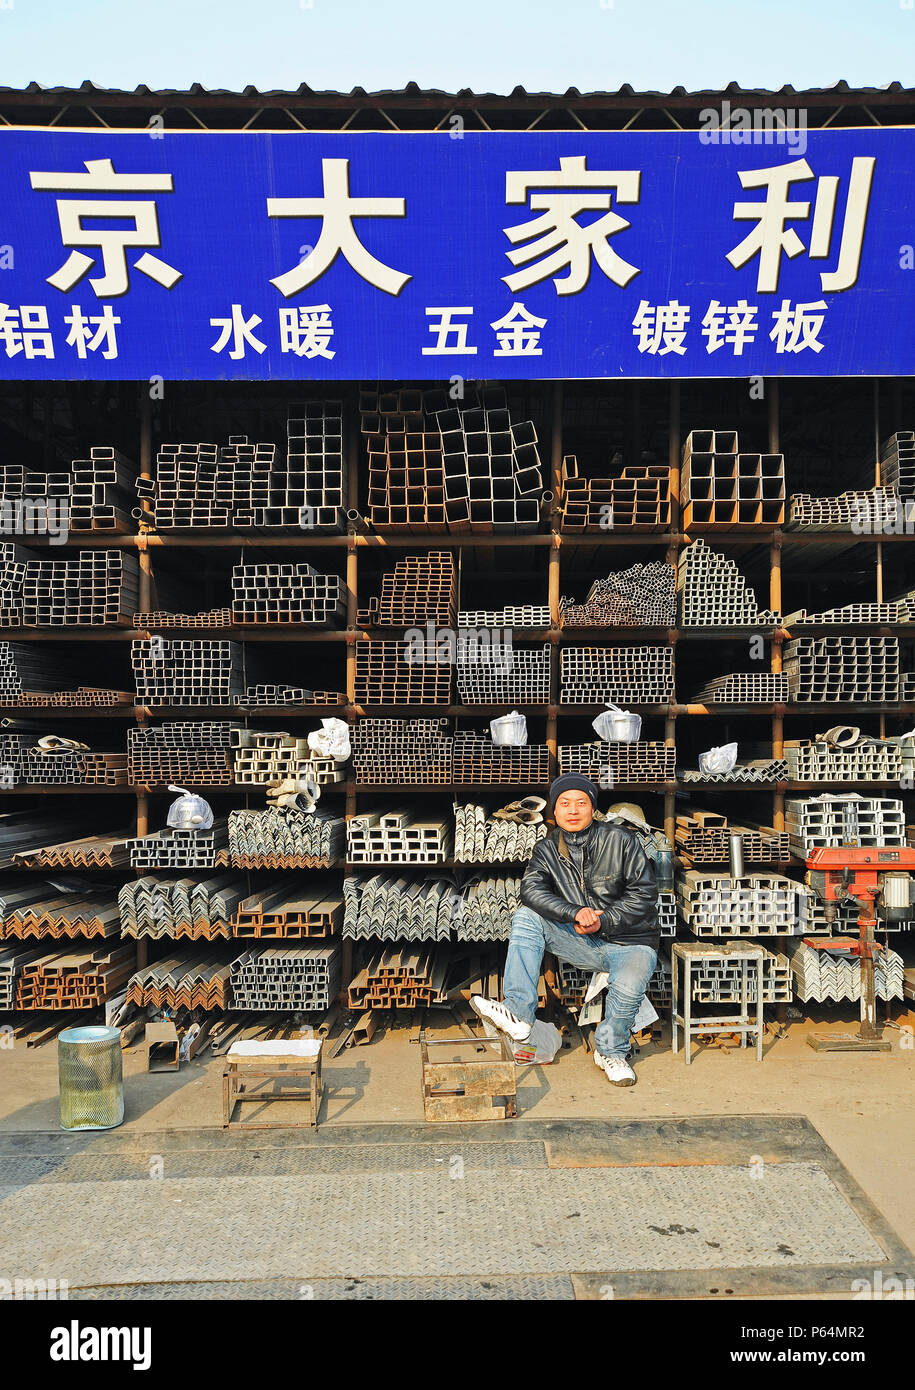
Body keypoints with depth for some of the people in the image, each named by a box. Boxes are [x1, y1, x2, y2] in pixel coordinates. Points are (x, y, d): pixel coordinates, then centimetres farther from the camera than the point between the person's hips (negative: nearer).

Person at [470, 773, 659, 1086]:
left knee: (628, 987, -34)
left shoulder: (620, 840, -8)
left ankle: (610, 1051, -1)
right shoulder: (548, 849, 1)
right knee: (525, 917, -15)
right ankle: (518, 1014, -20)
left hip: (630, 943, -3)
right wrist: (576, 913, -31)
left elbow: (644, 894, -9)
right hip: (583, 943, 4)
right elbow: (531, 888, -16)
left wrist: (603, 921, -19)